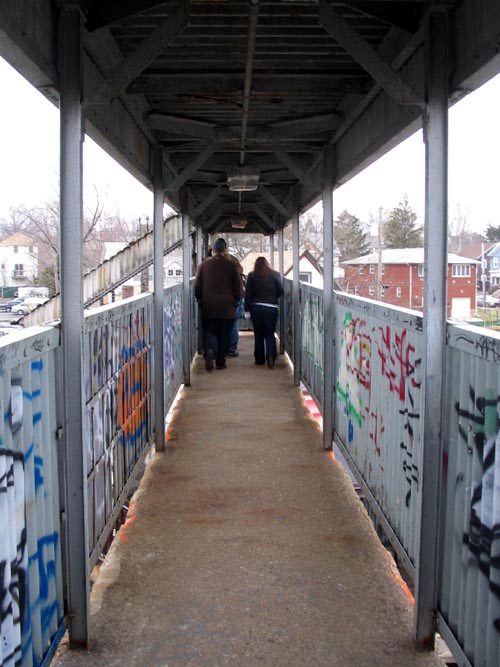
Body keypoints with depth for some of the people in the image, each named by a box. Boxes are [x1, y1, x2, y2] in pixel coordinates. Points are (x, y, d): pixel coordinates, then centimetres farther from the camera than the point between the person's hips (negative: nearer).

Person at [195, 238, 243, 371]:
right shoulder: (231, 265, 0)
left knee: (209, 332, 6)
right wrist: (234, 300, 20)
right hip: (227, 307, 0)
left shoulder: (203, 265, 1)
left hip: (208, 306, 0)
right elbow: (238, 288, 2)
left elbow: (197, 287, 4)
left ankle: (210, 351, -23)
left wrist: (201, 300, 20)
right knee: (224, 335, 8)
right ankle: (221, 362, 9)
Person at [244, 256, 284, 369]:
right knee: (269, 334, 5)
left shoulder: (252, 276, 0)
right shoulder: (275, 275, -1)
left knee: (258, 334, 11)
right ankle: (271, 355, -17)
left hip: (255, 308, 1)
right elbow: (281, 291, 0)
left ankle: (259, 359, 14)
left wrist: (247, 307, 6)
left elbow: (248, 293, -1)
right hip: (271, 308, -1)